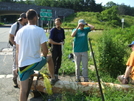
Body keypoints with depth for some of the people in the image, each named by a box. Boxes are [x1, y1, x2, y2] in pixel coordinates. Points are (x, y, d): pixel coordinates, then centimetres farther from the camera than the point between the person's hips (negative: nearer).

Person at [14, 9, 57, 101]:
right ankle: (53, 78, 40)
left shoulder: (20, 31, 5)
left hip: (22, 64, 4)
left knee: (23, 91, 8)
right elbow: (45, 50, -13)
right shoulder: (40, 30, -10)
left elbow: (17, 51, 9)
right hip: (35, 63, -3)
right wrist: (44, 56, 9)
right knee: (49, 58, 27)